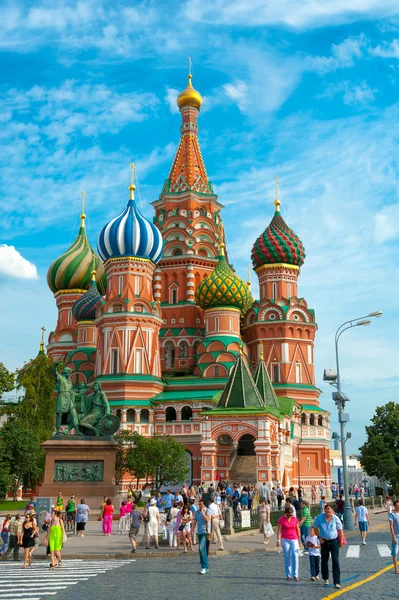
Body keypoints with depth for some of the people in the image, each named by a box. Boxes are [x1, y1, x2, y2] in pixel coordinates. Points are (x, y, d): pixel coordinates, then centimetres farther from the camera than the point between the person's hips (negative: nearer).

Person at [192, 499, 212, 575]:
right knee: (203, 549, 11)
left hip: (205, 532, -6)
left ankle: (204, 567, -15)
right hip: (199, 532, 6)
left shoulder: (207, 510, -4)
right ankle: (206, 567, 20)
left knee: (201, 548, -19)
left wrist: (202, 512, -15)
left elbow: (208, 519, -20)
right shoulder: (197, 512, 13)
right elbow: (195, 521, 17)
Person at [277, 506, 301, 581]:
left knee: (295, 556, -9)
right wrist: (278, 540, -12)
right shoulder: (281, 519, -5)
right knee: (287, 557, 2)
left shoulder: (295, 519, 3)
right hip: (285, 540, -2)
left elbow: (298, 530, 10)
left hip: (294, 540, 2)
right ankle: (288, 575, 12)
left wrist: (299, 540, 10)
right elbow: (279, 530, -6)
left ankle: (296, 575, -2)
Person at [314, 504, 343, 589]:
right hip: (324, 542, 2)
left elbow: (340, 530, -1)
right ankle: (325, 579, 31)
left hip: (334, 541, -2)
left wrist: (341, 541, 1)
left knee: (335, 561, -8)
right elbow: (315, 528, 6)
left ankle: (337, 582, -7)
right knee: (324, 561, 12)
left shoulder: (335, 518, -13)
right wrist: (319, 537, -2)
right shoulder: (319, 518, -10)